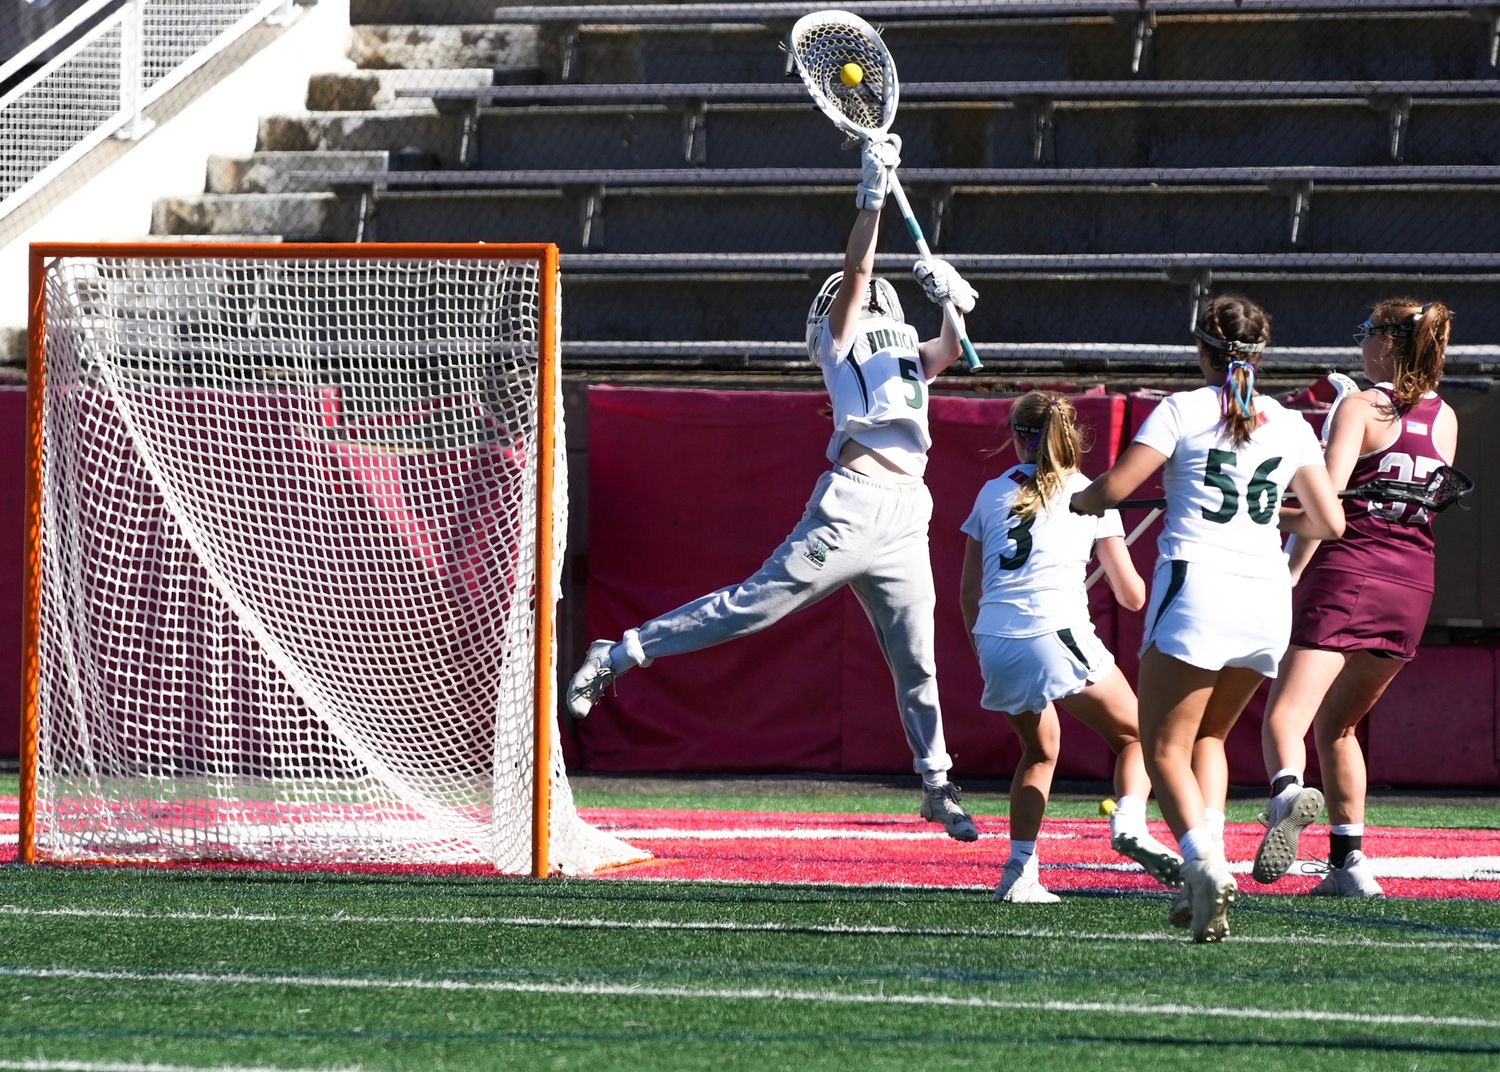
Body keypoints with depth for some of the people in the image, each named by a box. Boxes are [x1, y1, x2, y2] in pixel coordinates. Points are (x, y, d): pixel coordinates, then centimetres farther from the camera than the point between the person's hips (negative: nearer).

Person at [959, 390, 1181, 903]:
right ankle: (1130, 824, -15)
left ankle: (1019, 871, 11)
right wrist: (1132, 577, 35)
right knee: (1136, 736, 13)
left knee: (1040, 749, 25)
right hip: (1057, 634, -4)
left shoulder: (992, 493, 18)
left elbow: (968, 592, 19)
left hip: (994, 641, 4)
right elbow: (1132, 596, 12)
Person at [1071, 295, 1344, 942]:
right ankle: (1203, 883, 7)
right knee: (1208, 737, 22)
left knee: (1165, 748, -1)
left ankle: (1205, 864, -26)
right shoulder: (1290, 425, 12)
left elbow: (1112, 489, -4)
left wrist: (1079, 500, 18)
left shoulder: (1183, 410, 1)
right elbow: (1330, 523, 12)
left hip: (1196, 585, -5)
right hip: (1267, 597, 5)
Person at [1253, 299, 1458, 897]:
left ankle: (1288, 791, -45)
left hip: (1346, 575, -6)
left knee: (1285, 717, -14)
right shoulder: (1444, 419, 11)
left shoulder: (1360, 408, -4)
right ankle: (1348, 863, 17)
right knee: (1336, 725, 21)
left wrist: (1288, 577, -14)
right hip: (1412, 585, 6)